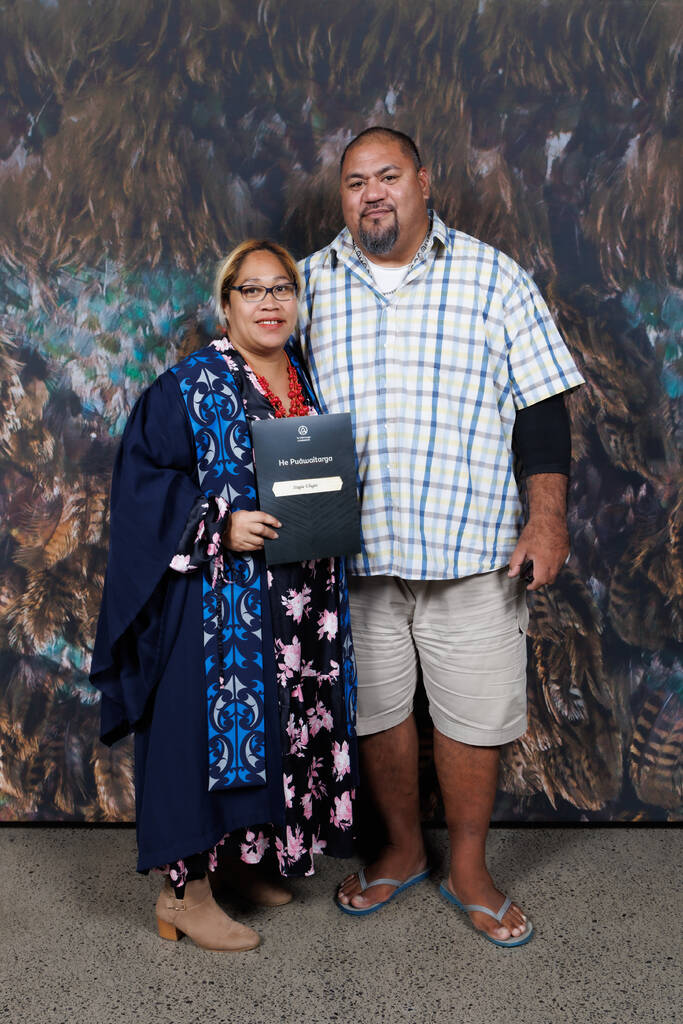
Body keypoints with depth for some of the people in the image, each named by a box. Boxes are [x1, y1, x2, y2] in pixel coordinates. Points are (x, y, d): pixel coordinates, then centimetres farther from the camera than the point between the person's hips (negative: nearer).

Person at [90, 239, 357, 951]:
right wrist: (219, 523, -22)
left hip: (298, 603, 7)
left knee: (274, 728, 14)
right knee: (209, 725, -1)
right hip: (214, 601, -6)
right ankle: (184, 888, 16)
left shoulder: (307, 384, 12)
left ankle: (239, 857, 34)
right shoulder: (190, 387, -7)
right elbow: (142, 479, -12)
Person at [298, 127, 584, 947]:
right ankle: (402, 850, 36)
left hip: (470, 546, -1)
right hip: (351, 549, 2)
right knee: (374, 708, 13)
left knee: (473, 712, 8)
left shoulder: (492, 278, 1)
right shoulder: (310, 283, 6)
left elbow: (541, 404, 1)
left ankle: (469, 869, 30)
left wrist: (547, 519, -6)